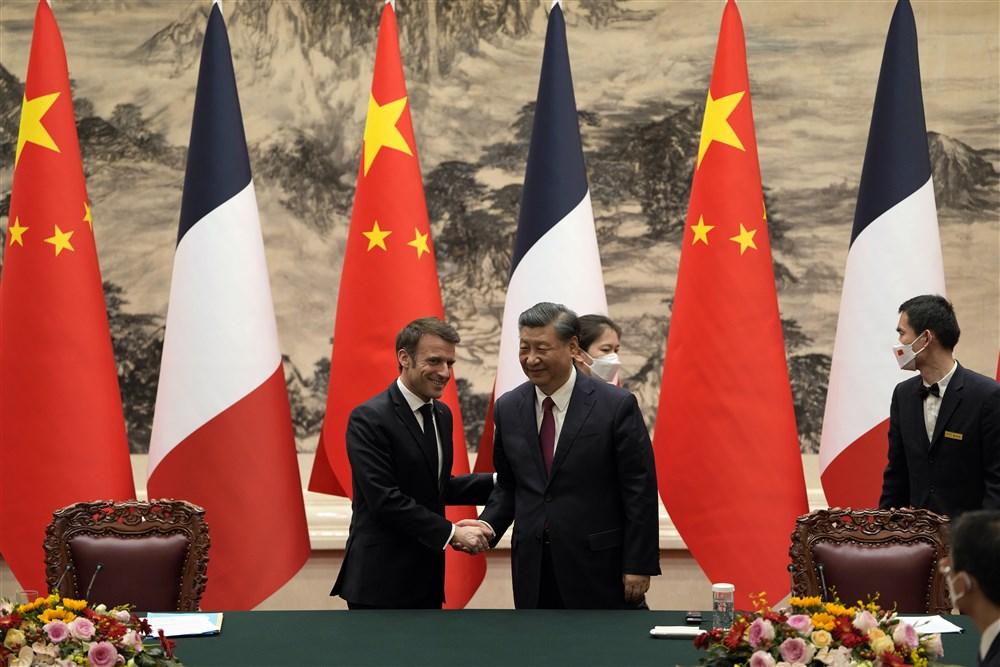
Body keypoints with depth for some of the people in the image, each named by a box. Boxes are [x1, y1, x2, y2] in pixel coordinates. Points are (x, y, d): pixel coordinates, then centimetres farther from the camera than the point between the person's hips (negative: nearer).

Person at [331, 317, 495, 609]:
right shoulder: (369, 418, -15)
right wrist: (451, 533, -21)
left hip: (426, 580, 8)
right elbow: (384, 499, -22)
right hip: (380, 583, -8)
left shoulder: (442, 414, 12)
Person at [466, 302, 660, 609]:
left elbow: (641, 491, -6)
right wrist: (487, 527, -5)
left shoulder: (616, 405, -7)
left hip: (598, 568, -4)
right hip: (532, 570, 4)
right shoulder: (507, 408, 7)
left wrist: (638, 566, -9)